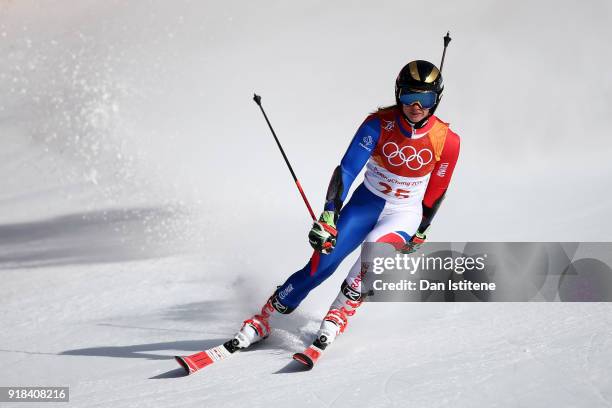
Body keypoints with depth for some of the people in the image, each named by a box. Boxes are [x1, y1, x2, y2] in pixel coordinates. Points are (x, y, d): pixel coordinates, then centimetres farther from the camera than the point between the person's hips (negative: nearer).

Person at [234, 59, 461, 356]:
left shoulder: (447, 141, -16)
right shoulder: (379, 124, -18)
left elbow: (436, 193, -1)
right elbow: (347, 170, -22)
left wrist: (420, 235, 8)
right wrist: (328, 217, -32)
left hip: (405, 213, 0)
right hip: (366, 202, 1)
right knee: (323, 262, -14)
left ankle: (339, 315, -13)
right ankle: (261, 321, 1)